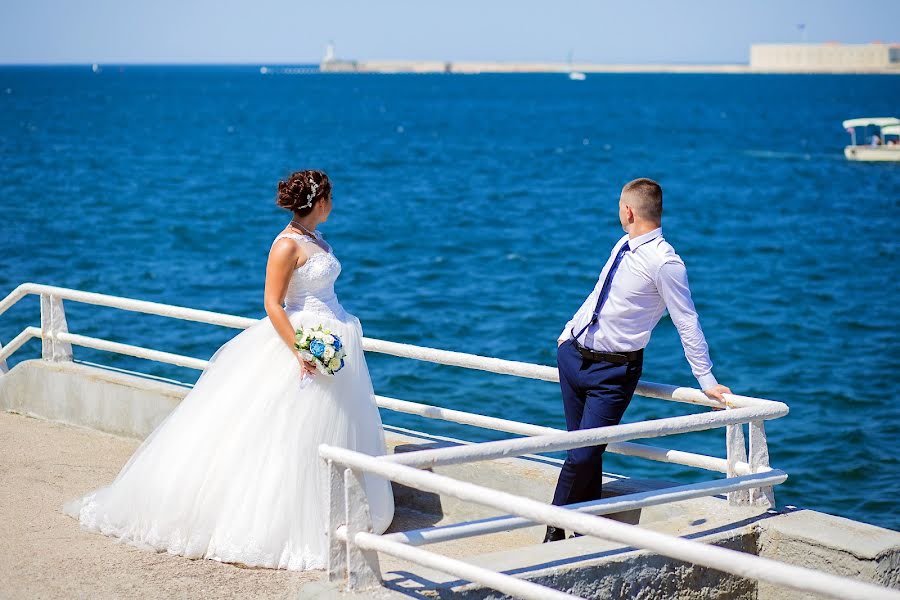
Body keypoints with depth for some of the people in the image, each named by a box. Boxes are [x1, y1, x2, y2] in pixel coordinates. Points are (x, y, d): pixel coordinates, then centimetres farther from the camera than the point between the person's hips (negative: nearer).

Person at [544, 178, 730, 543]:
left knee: (583, 457, -9)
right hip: (574, 354, 7)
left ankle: (555, 533, 8)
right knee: (582, 450, 11)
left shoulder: (665, 263, -18)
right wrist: (568, 332, 24)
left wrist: (707, 381, -13)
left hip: (613, 372, -7)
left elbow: (688, 324, -15)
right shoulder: (624, 245, 6)